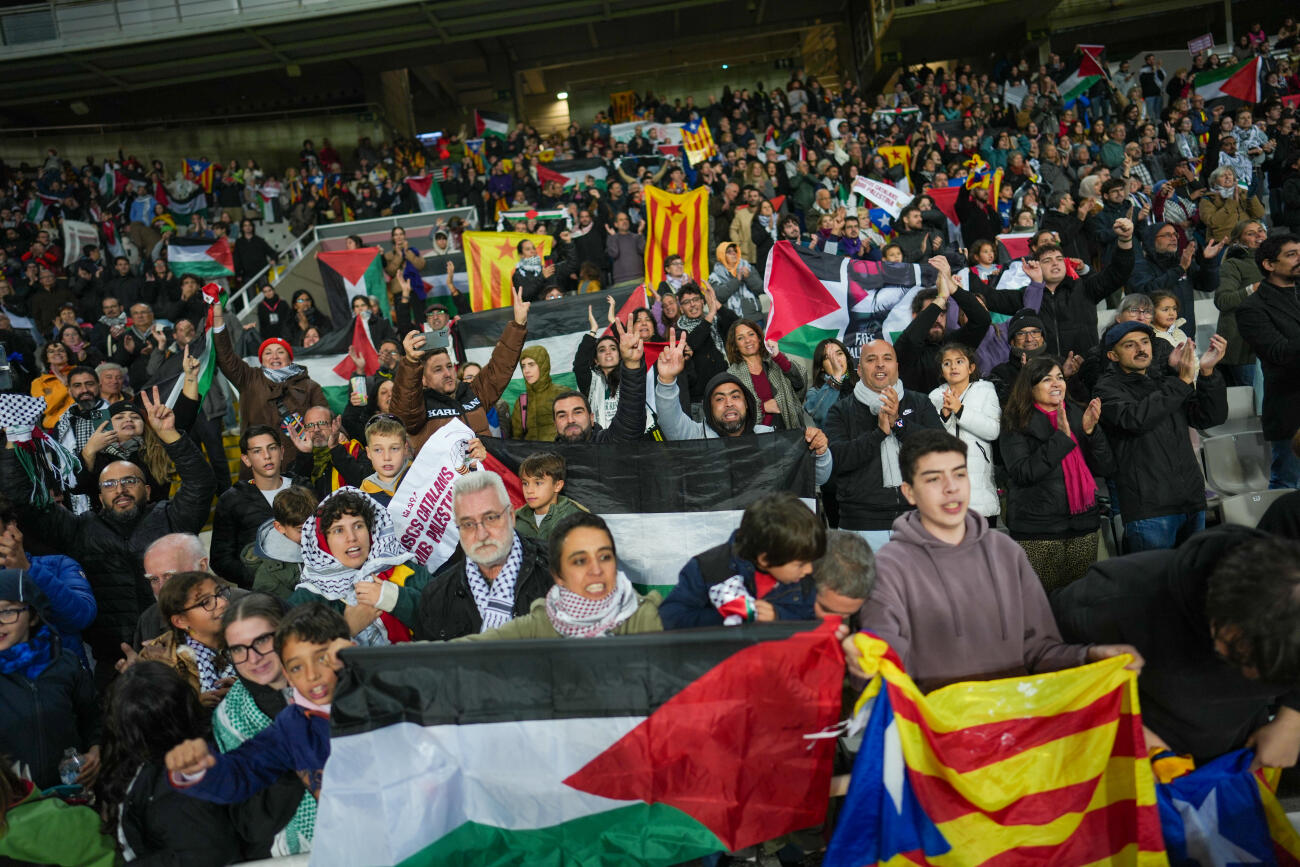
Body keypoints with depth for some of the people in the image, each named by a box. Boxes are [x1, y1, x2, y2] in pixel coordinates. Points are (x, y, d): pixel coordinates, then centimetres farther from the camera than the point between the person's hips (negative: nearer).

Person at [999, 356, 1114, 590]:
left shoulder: (1077, 415, 11)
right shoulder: (1016, 424, -2)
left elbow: (1106, 468, 7)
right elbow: (1022, 473, -16)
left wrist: (1090, 431, -8)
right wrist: (1061, 437, -18)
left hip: (1083, 527, 5)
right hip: (1038, 531, -4)